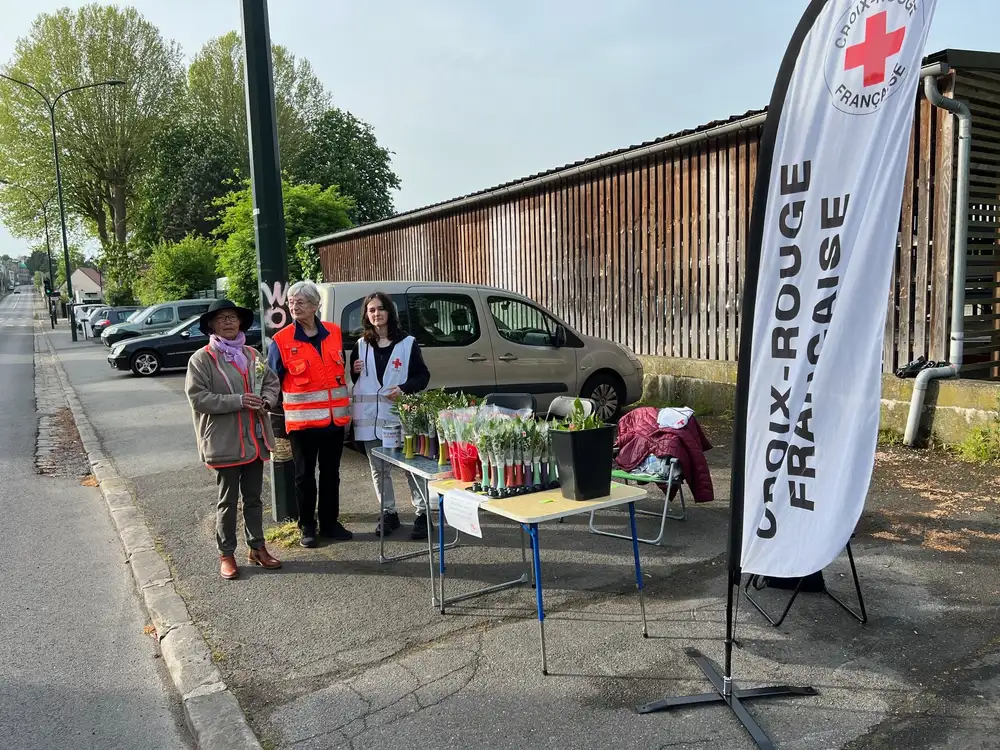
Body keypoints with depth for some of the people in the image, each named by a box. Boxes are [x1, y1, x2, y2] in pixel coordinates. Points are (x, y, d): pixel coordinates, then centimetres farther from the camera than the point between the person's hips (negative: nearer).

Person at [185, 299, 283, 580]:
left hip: (254, 439, 5)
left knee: (253, 498, 16)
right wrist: (238, 401, -22)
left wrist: (266, 400, -6)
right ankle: (226, 554, 21)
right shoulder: (201, 359, -8)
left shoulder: (252, 355, 10)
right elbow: (198, 397, -16)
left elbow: (272, 382, 16)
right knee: (228, 501, 7)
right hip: (225, 442, -5)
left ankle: (257, 547, 29)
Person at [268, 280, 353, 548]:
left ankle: (330, 523, 28)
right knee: (305, 475, 8)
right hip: (302, 420, -3)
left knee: (331, 473, 14)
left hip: (335, 418, 4)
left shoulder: (334, 333, 5)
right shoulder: (281, 341, -7)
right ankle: (308, 527, 22)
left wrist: (346, 409, 15)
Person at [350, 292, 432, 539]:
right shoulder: (361, 345, 12)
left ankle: (422, 514, 6)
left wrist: (404, 389, -15)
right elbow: (352, 379, 19)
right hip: (370, 415, 4)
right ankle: (388, 513, 22)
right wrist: (354, 371, -4)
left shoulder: (407, 343, 1)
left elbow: (423, 375, 1)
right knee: (378, 468, 10)